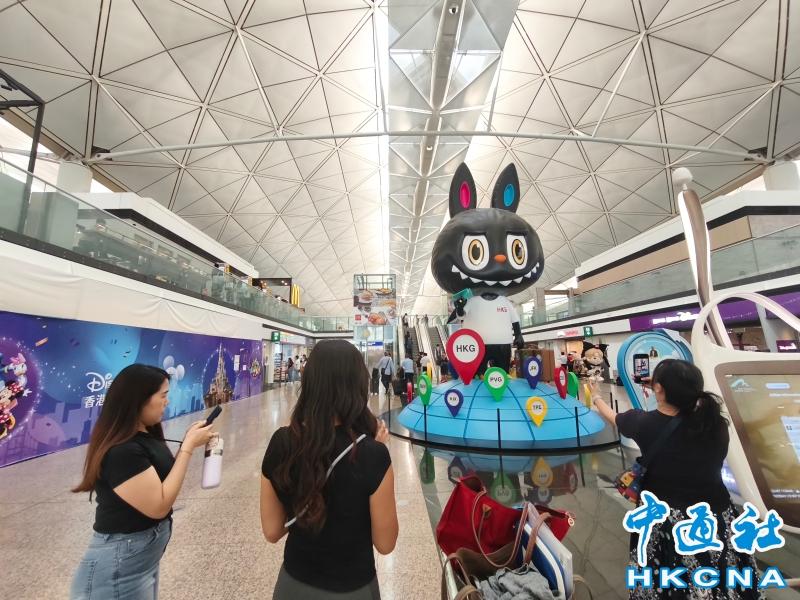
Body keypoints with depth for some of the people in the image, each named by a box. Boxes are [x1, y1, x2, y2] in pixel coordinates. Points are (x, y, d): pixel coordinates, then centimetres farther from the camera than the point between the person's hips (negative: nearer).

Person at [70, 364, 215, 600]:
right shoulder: (121, 450, -28)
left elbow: (165, 475, 6)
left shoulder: (145, 435, 0)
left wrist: (188, 442, -6)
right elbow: (159, 506, -27)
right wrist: (189, 447, -26)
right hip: (120, 567, -9)